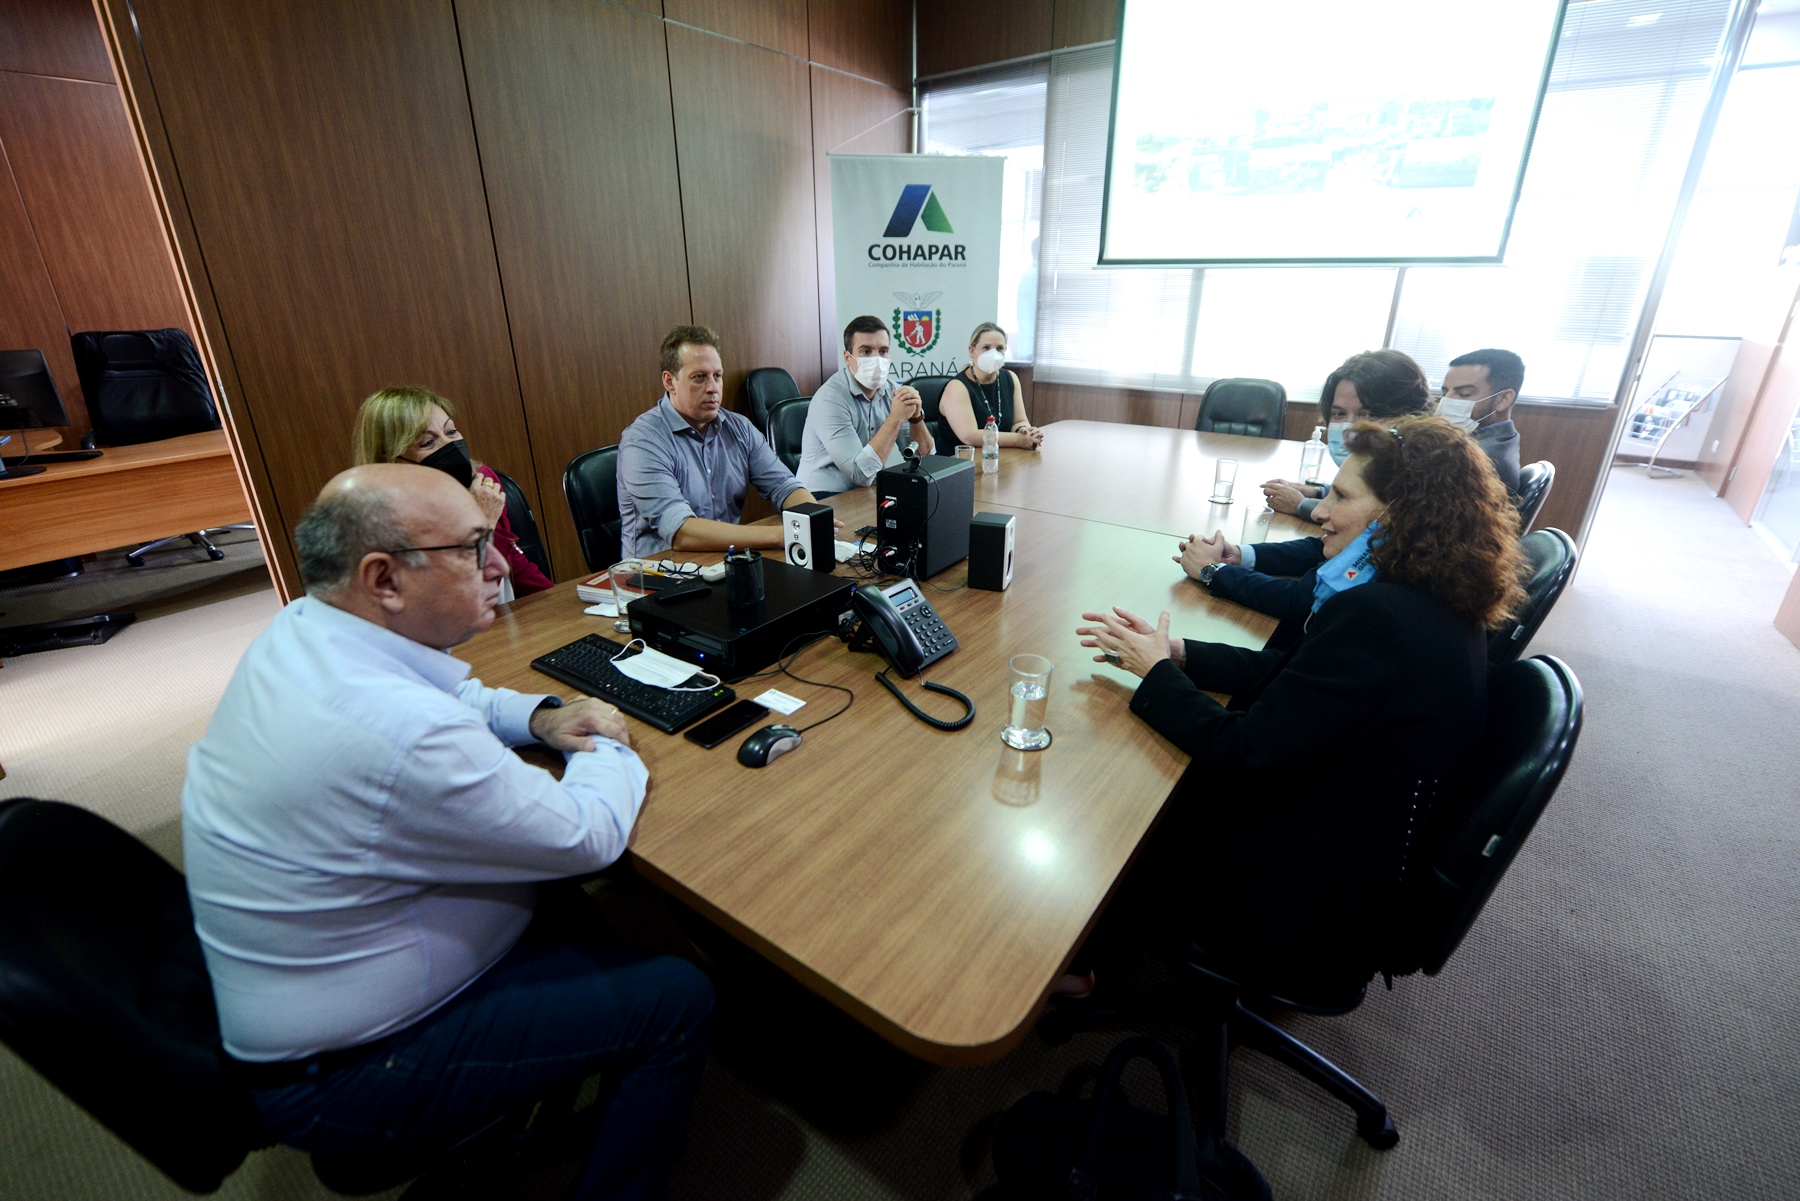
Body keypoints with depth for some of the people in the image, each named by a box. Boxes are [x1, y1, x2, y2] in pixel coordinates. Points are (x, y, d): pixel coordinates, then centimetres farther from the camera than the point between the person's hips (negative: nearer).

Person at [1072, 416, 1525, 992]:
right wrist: (1175, 652, -4)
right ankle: (1101, 935, 32)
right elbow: (1292, 672, 5)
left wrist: (1157, 672, -14)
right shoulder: (1440, 606, 0)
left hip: (1307, 906, -8)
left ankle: (1076, 958, 35)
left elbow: (1245, 750, -28)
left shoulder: (1378, 617, -31)